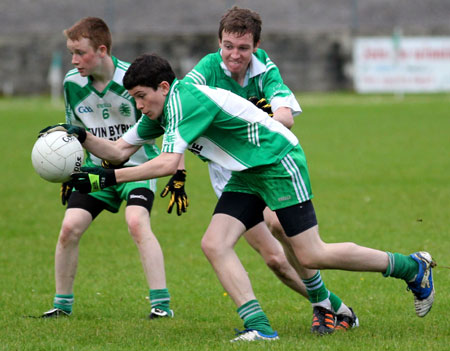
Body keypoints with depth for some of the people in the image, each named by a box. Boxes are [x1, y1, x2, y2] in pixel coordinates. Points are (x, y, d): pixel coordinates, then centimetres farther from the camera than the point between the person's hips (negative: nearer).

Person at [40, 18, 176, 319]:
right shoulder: (72, 83, -6)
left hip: (138, 165, -5)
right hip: (97, 167, 5)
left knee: (137, 222, -27)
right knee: (70, 227, -8)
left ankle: (162, 304, -22)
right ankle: (62, 304, 11)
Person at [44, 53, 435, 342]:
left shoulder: (186, 101, -25)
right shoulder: (160, 110, 5)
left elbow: (168, 163, -34)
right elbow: (119, 150, 12)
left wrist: (105, 178, -33)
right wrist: (81, 136, -6)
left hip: (280, 162, -9)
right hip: (246, 176, 9)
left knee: (311, 256, -9)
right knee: (215, 244, -8)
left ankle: (413, 267, 7)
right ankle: (259, 327, -11)